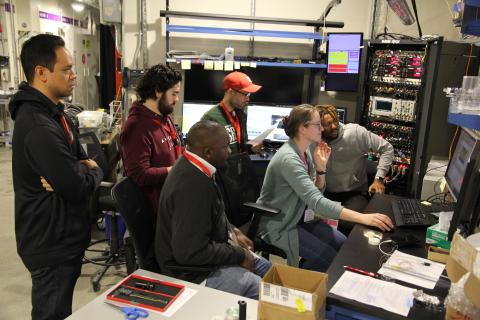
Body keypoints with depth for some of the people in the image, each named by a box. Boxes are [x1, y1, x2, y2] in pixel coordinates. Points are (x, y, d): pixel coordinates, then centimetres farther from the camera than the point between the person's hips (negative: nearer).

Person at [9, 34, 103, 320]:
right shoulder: (38, 127, -26)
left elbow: (79, 158, 11)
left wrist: (82, 171, -12)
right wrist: (93, 171, -6)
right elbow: (79, 188, -27)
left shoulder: (52, 113, 8)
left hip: (62, 237, 9)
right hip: (53, 244, -9)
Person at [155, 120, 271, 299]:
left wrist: (232, 231, 6)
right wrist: (239, 255, -19)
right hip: (191, 271, -10)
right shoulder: (192, 185, -32)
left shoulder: (191, 167, 1)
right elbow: (190, 253, -30)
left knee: (267, 268, 16)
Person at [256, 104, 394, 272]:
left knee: (343, 244, 2)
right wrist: (362, 217, -42)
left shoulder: (305, 152, 3)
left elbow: (316, 192, 7)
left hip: (300, 217, 9)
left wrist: (321, 167, -10)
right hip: (279, 225, -9)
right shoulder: (288, 158, -28)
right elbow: (316, 201, -37)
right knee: (330, 258, -12)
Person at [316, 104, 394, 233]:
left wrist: (378, 179, -8)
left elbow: (387, 148, -3)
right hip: (327, 194, 2)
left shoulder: (355, 132, -9)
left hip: (355, 193, -2)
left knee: (348, 225, -30)